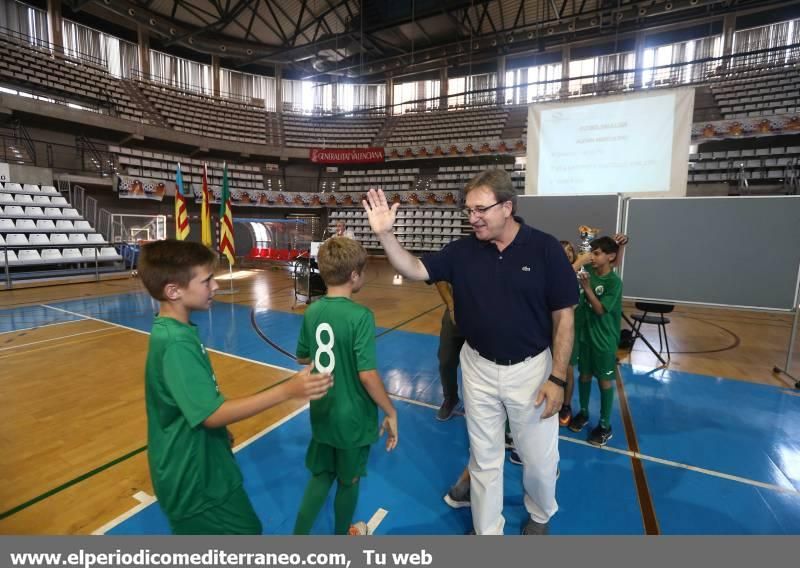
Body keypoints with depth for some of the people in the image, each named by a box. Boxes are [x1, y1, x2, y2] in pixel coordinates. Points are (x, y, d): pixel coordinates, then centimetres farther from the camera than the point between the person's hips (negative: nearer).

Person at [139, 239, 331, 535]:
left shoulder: (172, 332, 1)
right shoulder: (177, 344, -31)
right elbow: (212, 414, -33)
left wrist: (221, 431, 21)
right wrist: (287, 390, -39)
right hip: (193, 475, -9)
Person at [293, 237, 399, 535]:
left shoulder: (312, 312, -5)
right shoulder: (360, 316, -24)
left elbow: (302, 357, 8)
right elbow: (367, 375, -26)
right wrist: (391, 413, -13)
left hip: (322, 414, 5)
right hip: (353, 418, -4)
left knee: (320, 477, 24)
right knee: (348, 482, 21)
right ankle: (342, 536, 45)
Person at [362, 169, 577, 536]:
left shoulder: (545, 248, -12)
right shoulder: (463, 251, -5)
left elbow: (563, 316, -9)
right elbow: (415, 270, -6)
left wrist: (558, 377, -11)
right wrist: (385, 234, -21)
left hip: (530, 369, -2)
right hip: (479, 369, 2)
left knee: (539, 458, 17)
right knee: (484, 459, 18)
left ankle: (540, 515, 51)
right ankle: (487, 531, 43)